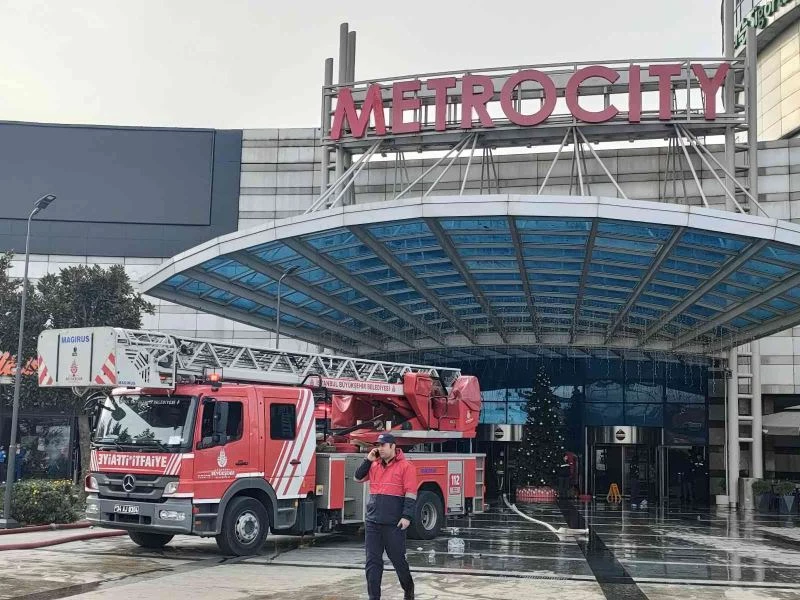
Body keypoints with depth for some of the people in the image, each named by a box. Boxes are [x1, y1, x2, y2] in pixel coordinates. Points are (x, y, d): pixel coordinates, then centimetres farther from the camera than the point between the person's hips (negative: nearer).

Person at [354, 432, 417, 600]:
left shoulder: (405, 467, -6)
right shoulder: (374, 465, 11)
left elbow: (411, 494, -10)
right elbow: (358, 478, 17)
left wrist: (407, 516, -18)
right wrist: (368, 460, 5)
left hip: (394, 524, -5)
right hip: (372, 522, 5)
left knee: (398, 559, 7)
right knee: (373, 561, 4)